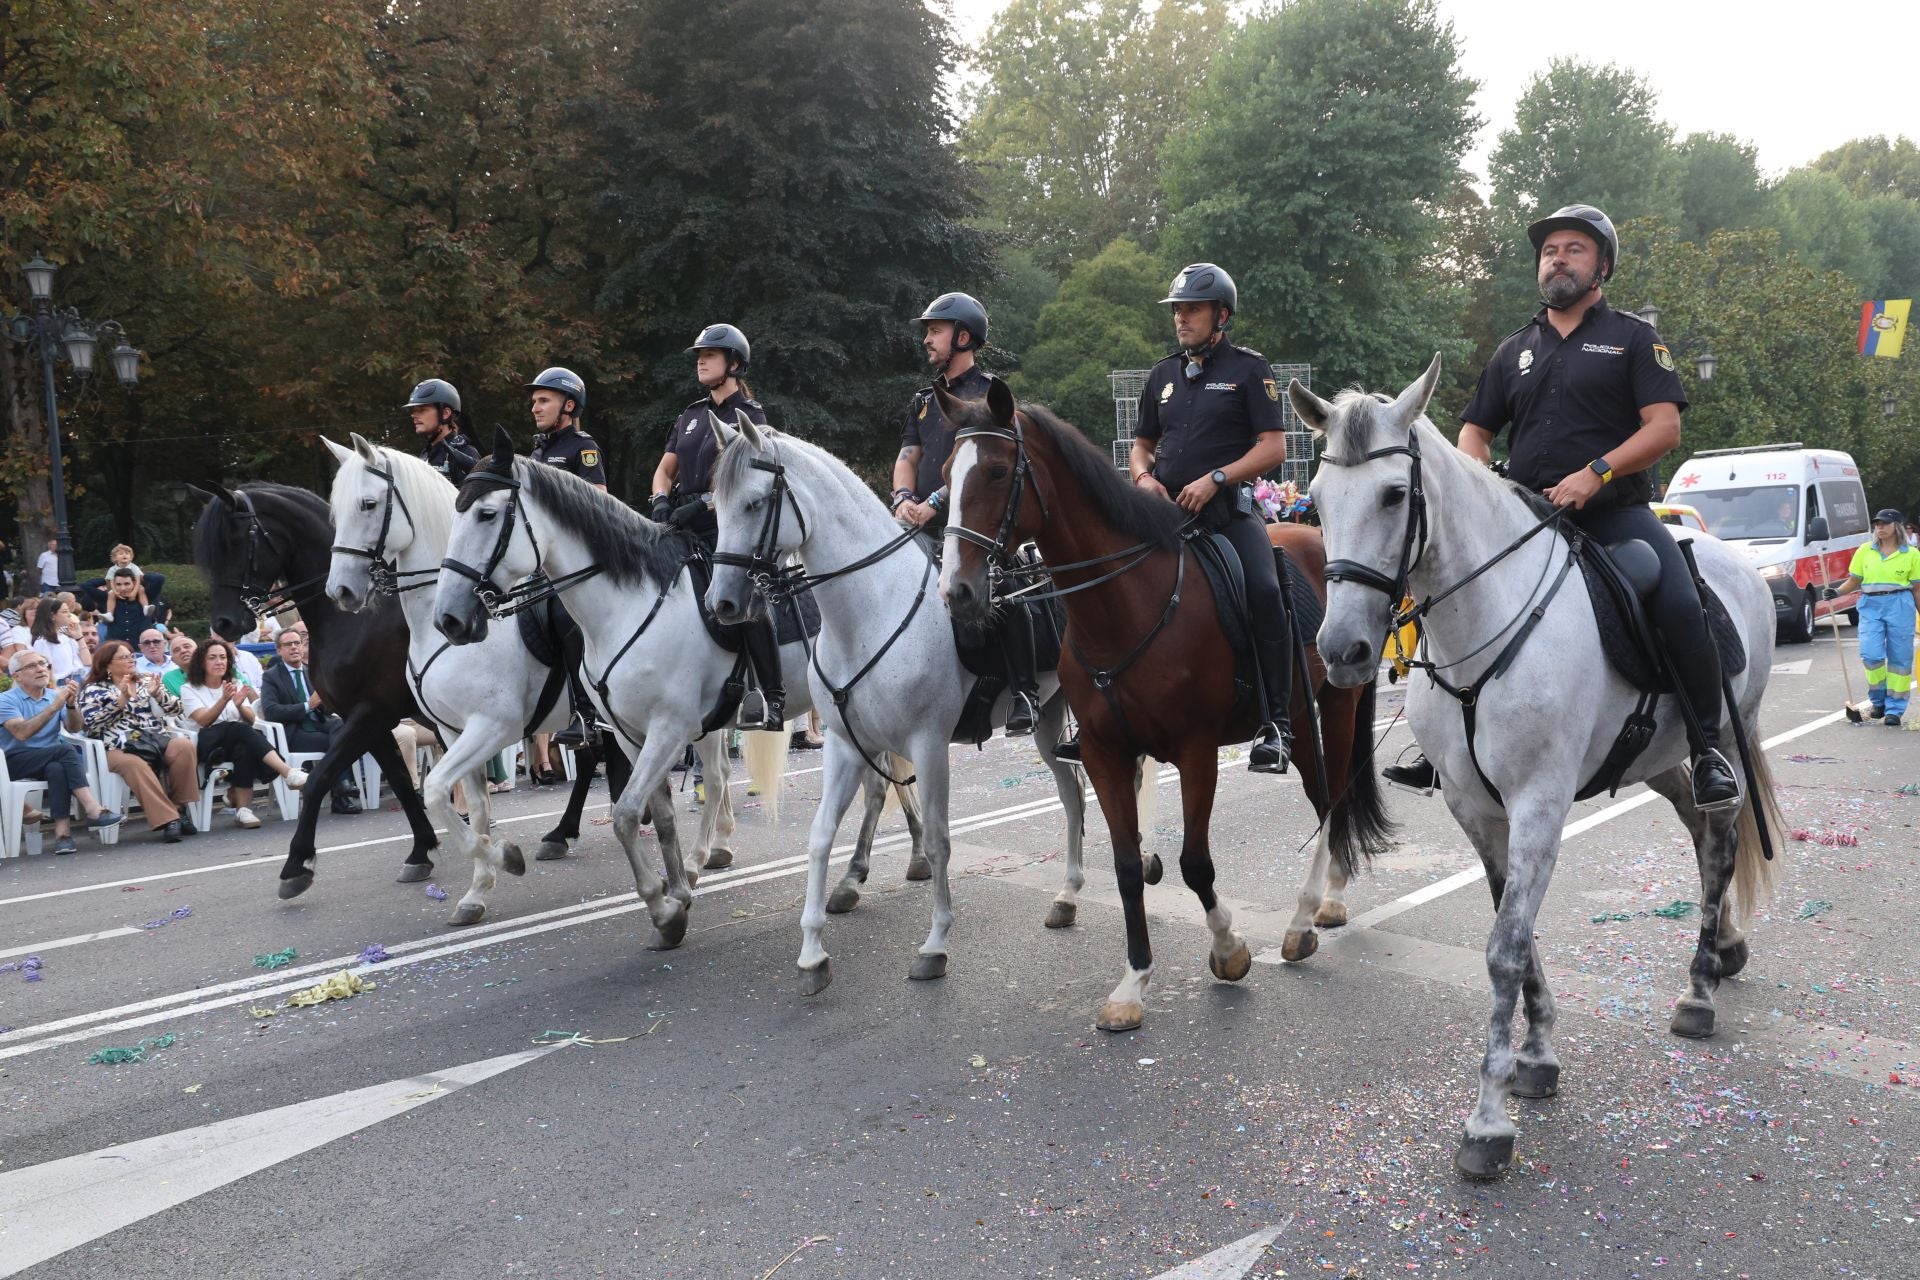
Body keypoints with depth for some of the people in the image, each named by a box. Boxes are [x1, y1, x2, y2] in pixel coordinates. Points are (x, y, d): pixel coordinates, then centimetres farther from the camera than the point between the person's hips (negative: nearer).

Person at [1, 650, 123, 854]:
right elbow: (21, 733, -20)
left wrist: (71, 704, -20)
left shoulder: (55, 695, 12)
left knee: (57, 768, -34)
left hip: (52, 760, 4)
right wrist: (54, 707, -26)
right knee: (66, 749, -31)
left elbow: (73, 728, -2)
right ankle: (92, 810, -39)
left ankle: (62, 831, -44)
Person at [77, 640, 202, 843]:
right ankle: (168, 820, -42)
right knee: (133, 764, -39)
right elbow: (92, 723, -4)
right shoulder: (93, 690, 13)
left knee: (185, 746, -31)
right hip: (121, 747, -3)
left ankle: (182, 806, -19)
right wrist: (121, 700, -7)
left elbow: (176, 709, 16)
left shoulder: (146, 681, 23)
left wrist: (157, 694, -2)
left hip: (158, 739, 3)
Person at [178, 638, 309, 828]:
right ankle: (289, 772, -52)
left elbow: (251, 720, 8)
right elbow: (204, 720, -7)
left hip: (240, 741, 3)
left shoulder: (236, 685, 22)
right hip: (209, 743, -3)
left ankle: (243, 809, -39)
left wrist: (239, 705, -13)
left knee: (244, 749, -36)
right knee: (240, 730, -36)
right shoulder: (189, 689, 11)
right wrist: (224, 700, -22)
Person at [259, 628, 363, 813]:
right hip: (293, 734, -4)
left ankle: (342, 784, -39)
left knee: (341, 723, -31)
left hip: (319, 724, 4)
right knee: (339, 742, -29)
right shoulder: (271, 677, 5)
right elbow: (270, 711, -11)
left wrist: (324, 699, -10)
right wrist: (308, 706, -18)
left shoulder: (313, 672, 19)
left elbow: (328, 709, 16)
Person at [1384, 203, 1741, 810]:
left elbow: (1664, 427, -3)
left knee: (1680, 607, -27)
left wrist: (1595, 473, -18)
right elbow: (1475, 431, 22)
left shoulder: (1633, 338, 8)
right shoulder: (1514, 351, 19)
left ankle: (1708, 749, -11)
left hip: (1615, 511, -4)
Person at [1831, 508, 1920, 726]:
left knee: (1899, 658, 1)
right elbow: (1854, 580, 10)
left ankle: (1894, 709, 7)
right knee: (1871, 655, -10)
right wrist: (1838, 591, -8)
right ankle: (1878, 701, 12)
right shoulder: (1865, 550, 8)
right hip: (1871, 606, 1)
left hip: (1900, 606, -1)